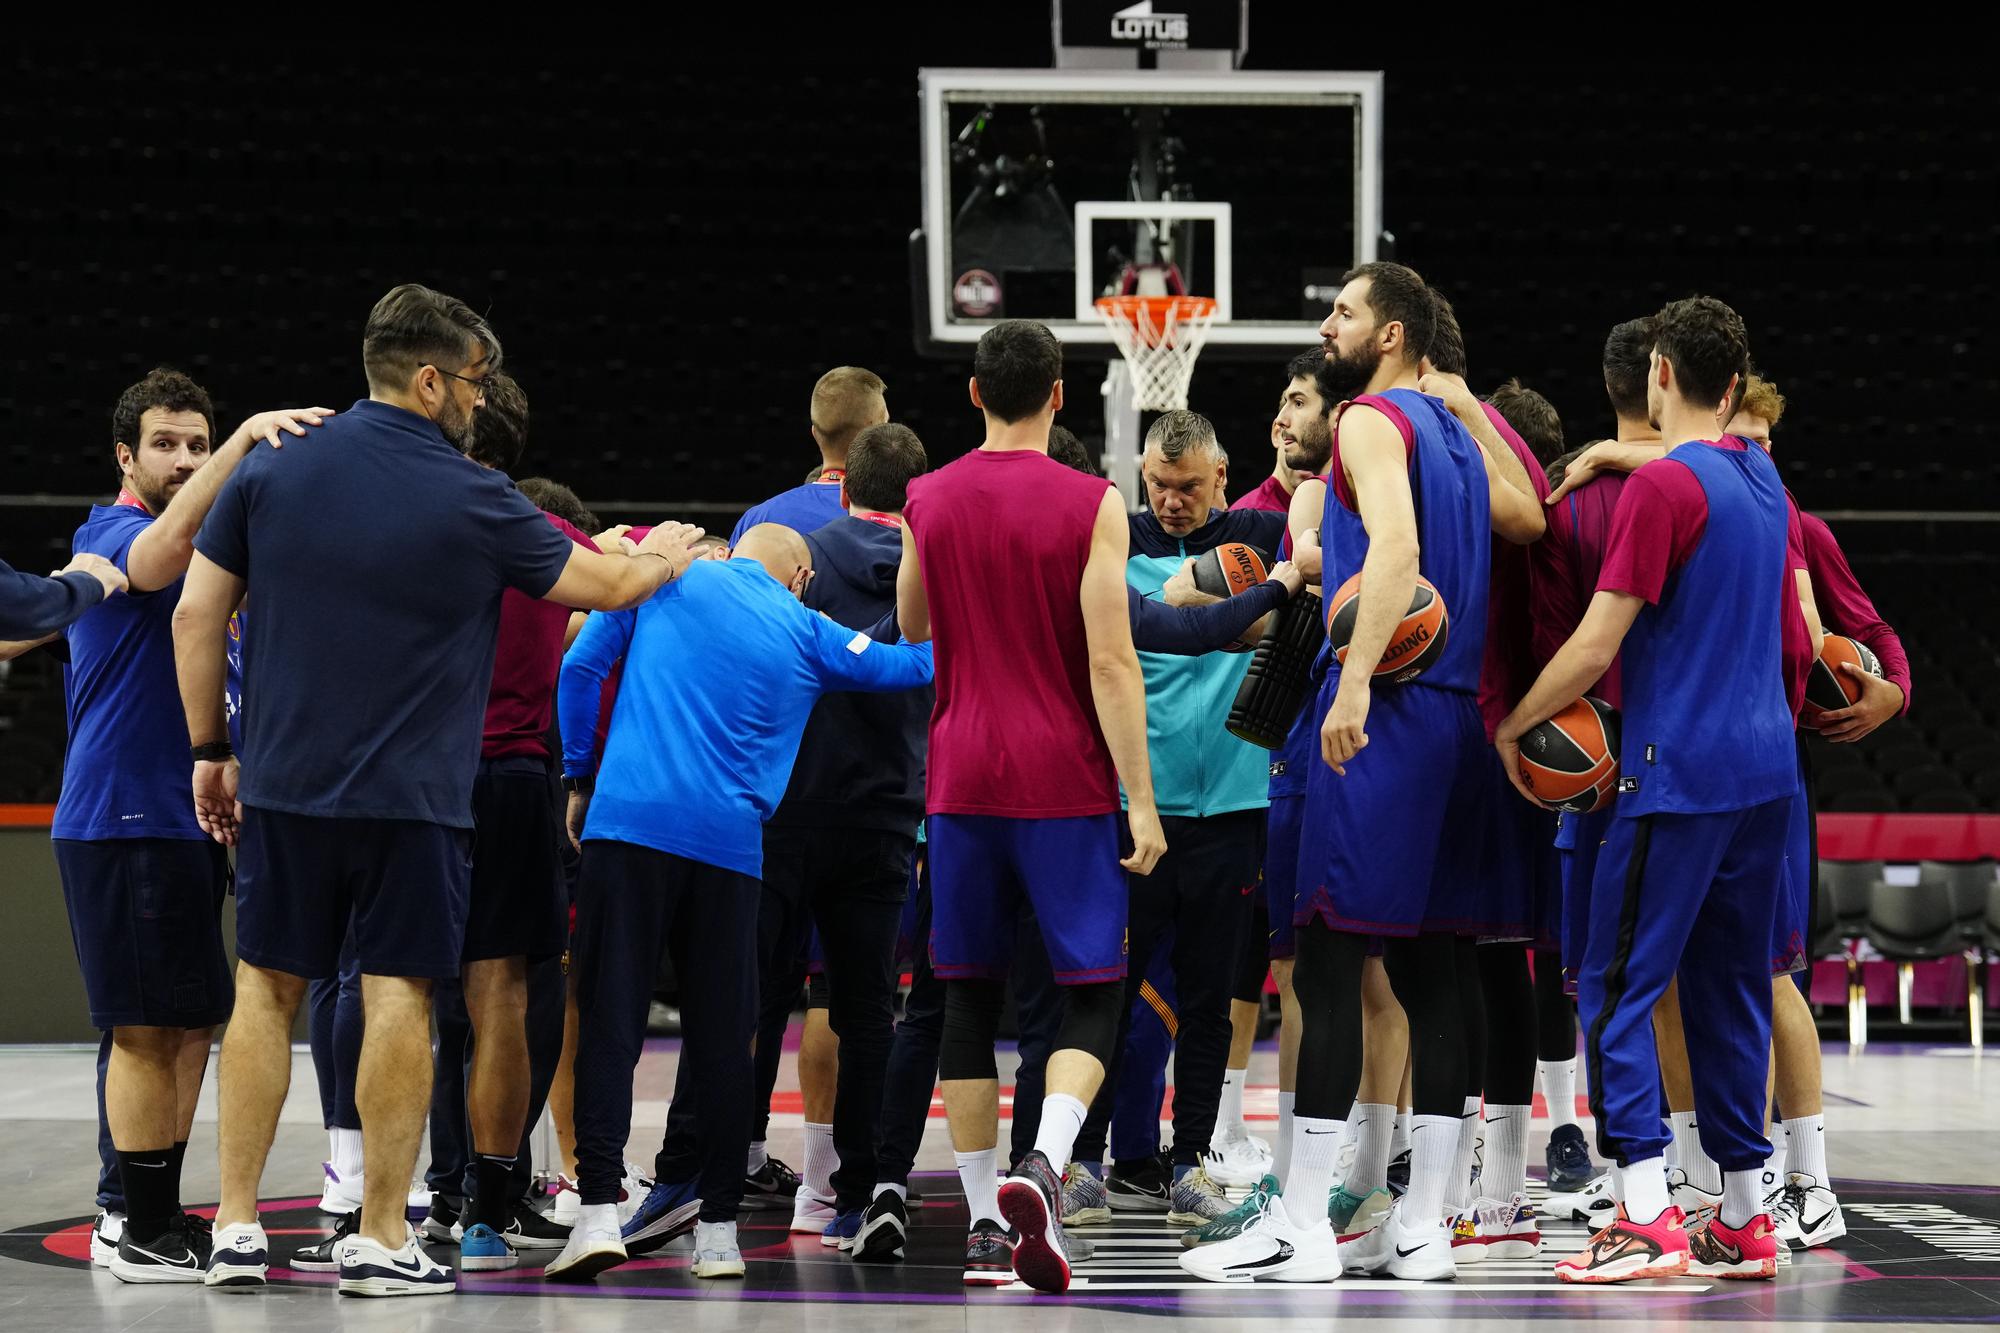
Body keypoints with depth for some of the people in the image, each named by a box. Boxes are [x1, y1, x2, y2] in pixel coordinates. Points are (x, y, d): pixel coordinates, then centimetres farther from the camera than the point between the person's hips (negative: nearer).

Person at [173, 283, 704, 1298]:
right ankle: (380, 1239, 1)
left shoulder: (271, 469, 1)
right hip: (412, 796, -3)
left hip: (283, 785, 3)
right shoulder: (473, 501, -7)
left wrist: (211, 750, 12)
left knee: (266, 989, 10)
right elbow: (606, 585, 5)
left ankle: (237, 1226, 9)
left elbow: (196, 616, 2)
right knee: (398, 1000, 1)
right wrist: (668, 555, 27)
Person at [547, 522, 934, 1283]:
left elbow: (581, 667, 6)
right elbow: (913, 665, 21)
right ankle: (718, 1230, 7)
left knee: (609, 1020, -3)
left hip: (627, 820, -1)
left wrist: (579, 779, 14)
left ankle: (599, 1210, -15)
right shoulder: (806, 634, 12)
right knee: (722, 1035, 7)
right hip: (728, 842, 1)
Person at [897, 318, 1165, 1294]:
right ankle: (1042, 1166, -23)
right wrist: (1140, 800, -9)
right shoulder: (1090, 505, -6)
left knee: (970, 996, 9)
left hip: (960, 778, 3)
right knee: (1091, 993, 2)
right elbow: (1112, 664, -11)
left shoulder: (928, 502, 4)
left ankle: (984, 1225, 8)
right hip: (1064, 783, -3)